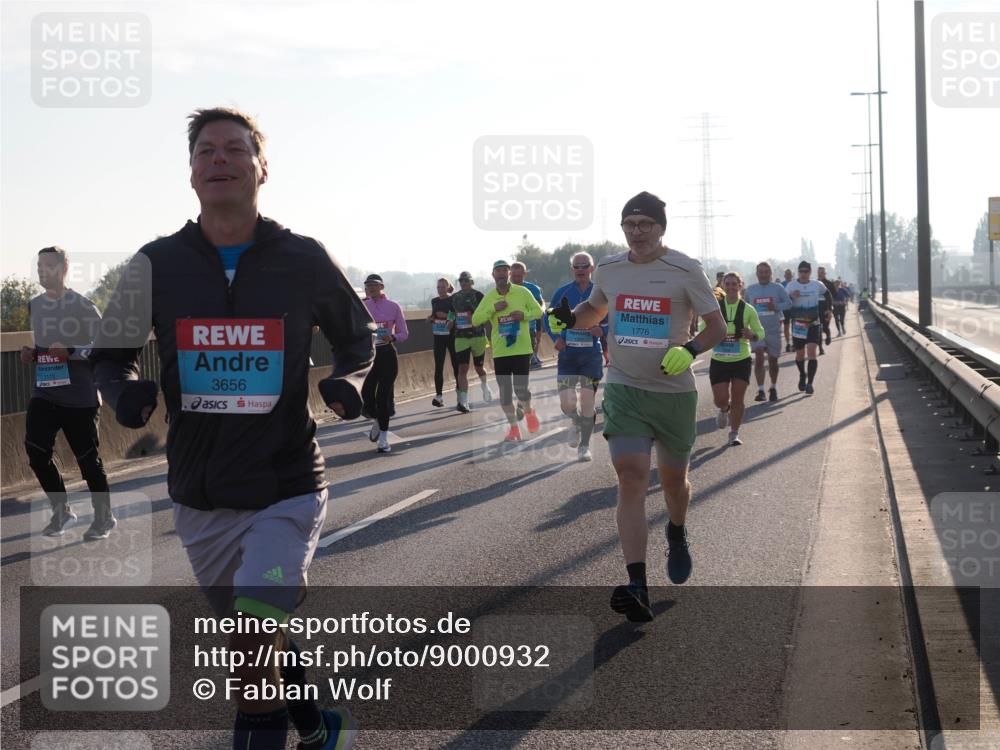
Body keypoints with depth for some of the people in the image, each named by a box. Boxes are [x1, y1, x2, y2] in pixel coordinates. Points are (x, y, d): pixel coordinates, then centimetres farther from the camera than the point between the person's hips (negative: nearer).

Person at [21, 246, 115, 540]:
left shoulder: (82, 306, -10)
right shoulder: (34, 306, 11)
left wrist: (71, 352, -23)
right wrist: (32, 354, 5)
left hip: (79, 397, -5)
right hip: (44, 392, 5)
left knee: (87, 458, 2)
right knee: (36, 451, -6)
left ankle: (104, 517, 19)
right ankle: (61, 510, 14)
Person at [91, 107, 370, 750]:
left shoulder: (304, 260, -5)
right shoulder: (157, 264, -2)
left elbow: (359, 334, 12)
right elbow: (112, 353, 8)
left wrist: (349, 379, -10)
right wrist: (127, 390, -15)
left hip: (287, 491, -3)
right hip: (200, 499, 3)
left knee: (254, 647, -17)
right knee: (257, 638, 16)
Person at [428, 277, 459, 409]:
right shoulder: (434, 301, 9)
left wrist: (446, 316, -20)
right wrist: (431, 318, 0)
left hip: (452, 336, -4)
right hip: (438, 337, 4)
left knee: (456, 365, 3)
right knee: (438, 366, -1)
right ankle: (439, 395, -2)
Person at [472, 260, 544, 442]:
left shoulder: (522, 292, -1)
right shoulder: (489, 297, 4)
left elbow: (538, 311, 6)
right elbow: (475, 320, -2)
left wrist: (524, 315, -14)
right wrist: (493, 308, -14)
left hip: (522, 349, -2)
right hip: (500, 351, 2)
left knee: (521, 388, -8)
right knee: (505, 391, 3)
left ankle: (529, 412, 25)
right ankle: (514, 428, 16)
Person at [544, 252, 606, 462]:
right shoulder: (563, 292, 4)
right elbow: (548, 319, 14)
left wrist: (602, 331, -16)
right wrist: (555, 338, -3)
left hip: (592, 354, -1)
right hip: (567, 352, 1)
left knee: (587, 402, -3)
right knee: (567, 404, -7)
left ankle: (584, 446, 13)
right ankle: (576, 422, 28)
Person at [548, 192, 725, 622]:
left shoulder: (685, 271, -6)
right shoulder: (608, 269, 5)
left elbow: (717, 327, -2)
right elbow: (594, 311, 24)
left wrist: (690, 350, -22)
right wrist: (569, 317, 1)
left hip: (675, 392, -1)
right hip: (624, 389, 1)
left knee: (673, 478, 13)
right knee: (630, 476, -15)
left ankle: (677, 535, 50)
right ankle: (637, 588, -22)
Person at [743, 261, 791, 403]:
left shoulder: (778, 288, 1)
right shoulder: (750, 289, 6)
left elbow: (788, 303, 0)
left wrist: (776, 307, -17)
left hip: (774, 329, 0)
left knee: (773, 360, 9)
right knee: (759, 357, -16)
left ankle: (773, 388, 30)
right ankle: (760, 390, -19)